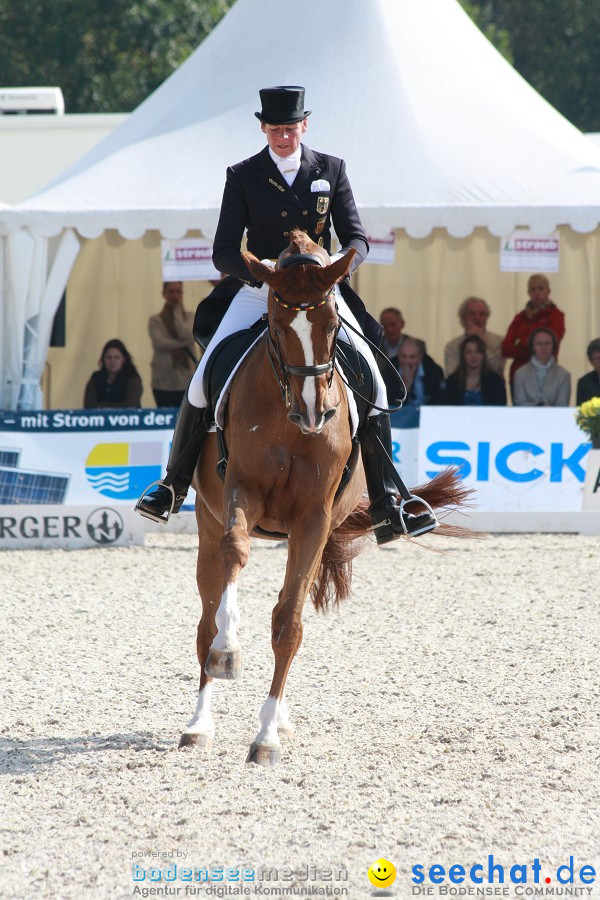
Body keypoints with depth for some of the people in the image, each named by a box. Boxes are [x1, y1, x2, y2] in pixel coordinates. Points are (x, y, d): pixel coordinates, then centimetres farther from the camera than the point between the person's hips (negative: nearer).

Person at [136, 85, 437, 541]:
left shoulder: (331, 170, 3)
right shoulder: (243, 176, 0)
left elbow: (357, 238, 3)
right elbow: (224, 252, -3)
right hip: (259, 293, -1)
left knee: (372, 382, -14)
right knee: (204, 382, -15)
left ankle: (386, 505, -8)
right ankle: (173, 486, 3)